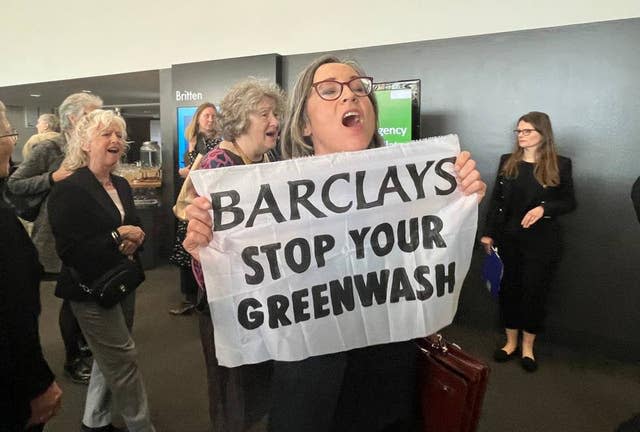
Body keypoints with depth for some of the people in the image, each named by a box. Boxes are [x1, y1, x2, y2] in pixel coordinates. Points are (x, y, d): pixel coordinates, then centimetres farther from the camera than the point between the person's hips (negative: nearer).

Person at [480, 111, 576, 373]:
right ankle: (511, 342, 26)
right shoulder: (507, 162, 4)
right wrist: (488, 233, 0)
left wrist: (544, 208, -19)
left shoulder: (560, 165, -3)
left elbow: (570, 202, 1)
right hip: (508, 238, 3)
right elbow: (496, 199, 5)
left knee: (535, 292, 5)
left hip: (542, 241, -2)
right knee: (508, 289, 9)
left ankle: (528, 347, 23)